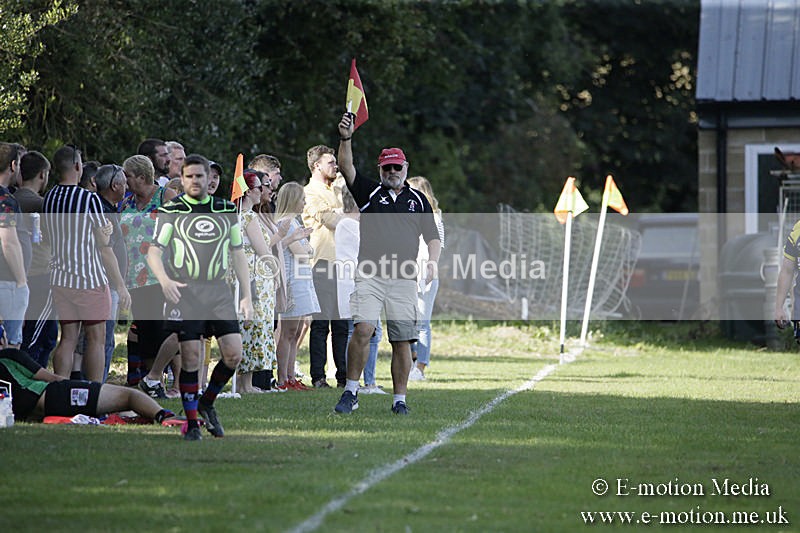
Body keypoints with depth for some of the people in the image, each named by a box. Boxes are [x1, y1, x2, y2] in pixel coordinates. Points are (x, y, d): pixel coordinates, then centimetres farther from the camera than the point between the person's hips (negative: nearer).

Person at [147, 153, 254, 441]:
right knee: (190, 357, -7)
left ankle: (207, 403, 17)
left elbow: (238, 254, 16)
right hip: (184, 292, -3)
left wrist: (246, 296, 11)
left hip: (219, 291, 3)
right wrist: (164, 280, -22)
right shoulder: (171, 211, 2)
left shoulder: (227, 210, 12)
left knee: (234, 354, -6)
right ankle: (191, 422, 3)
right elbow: (153, 251, -2)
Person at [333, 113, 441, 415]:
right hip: (370, 274, -2)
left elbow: (432, 236, 18)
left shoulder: (417, 199, 17)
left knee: (402, 341, 0)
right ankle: (351, 392, -10)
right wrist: (345, 139, -21)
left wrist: (433, 262, -1)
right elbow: (346, 169, -5)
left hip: (404, 279, 2)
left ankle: (399, 399, 9)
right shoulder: (369, 192, 10)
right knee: (362, 328, -18)